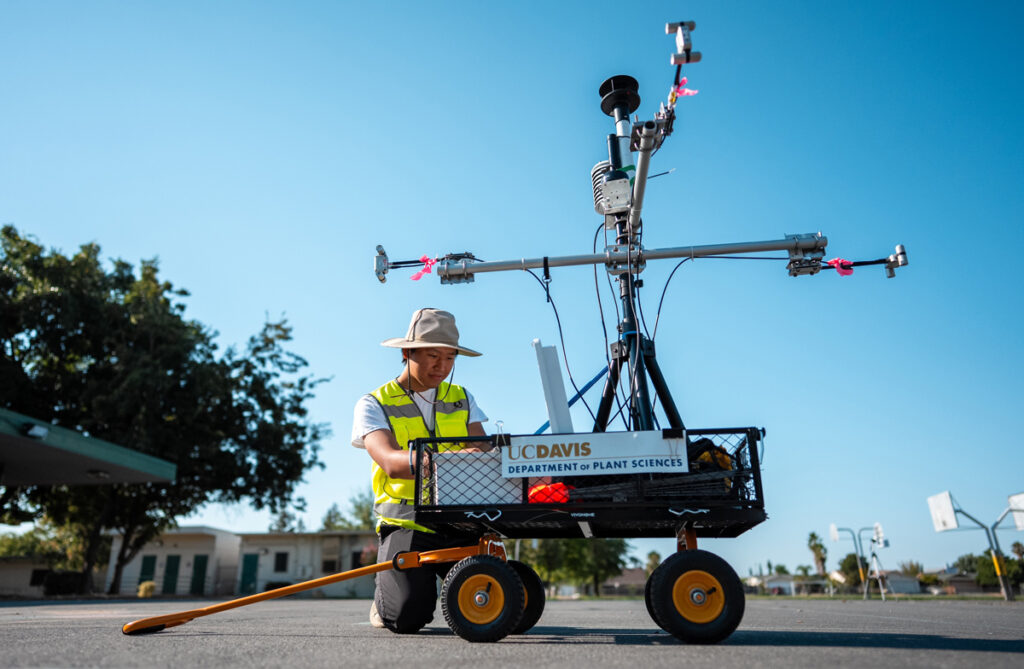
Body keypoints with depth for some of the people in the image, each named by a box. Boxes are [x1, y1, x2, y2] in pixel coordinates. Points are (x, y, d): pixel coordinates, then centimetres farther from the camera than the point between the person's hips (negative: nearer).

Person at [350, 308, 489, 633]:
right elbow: (391, 462, -21)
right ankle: (385, 595, 15)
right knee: (409, 615, -22)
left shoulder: (462, 398, 13)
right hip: (406, 525, -3)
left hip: (460, 524, 3)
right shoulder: (374, 404, -2)